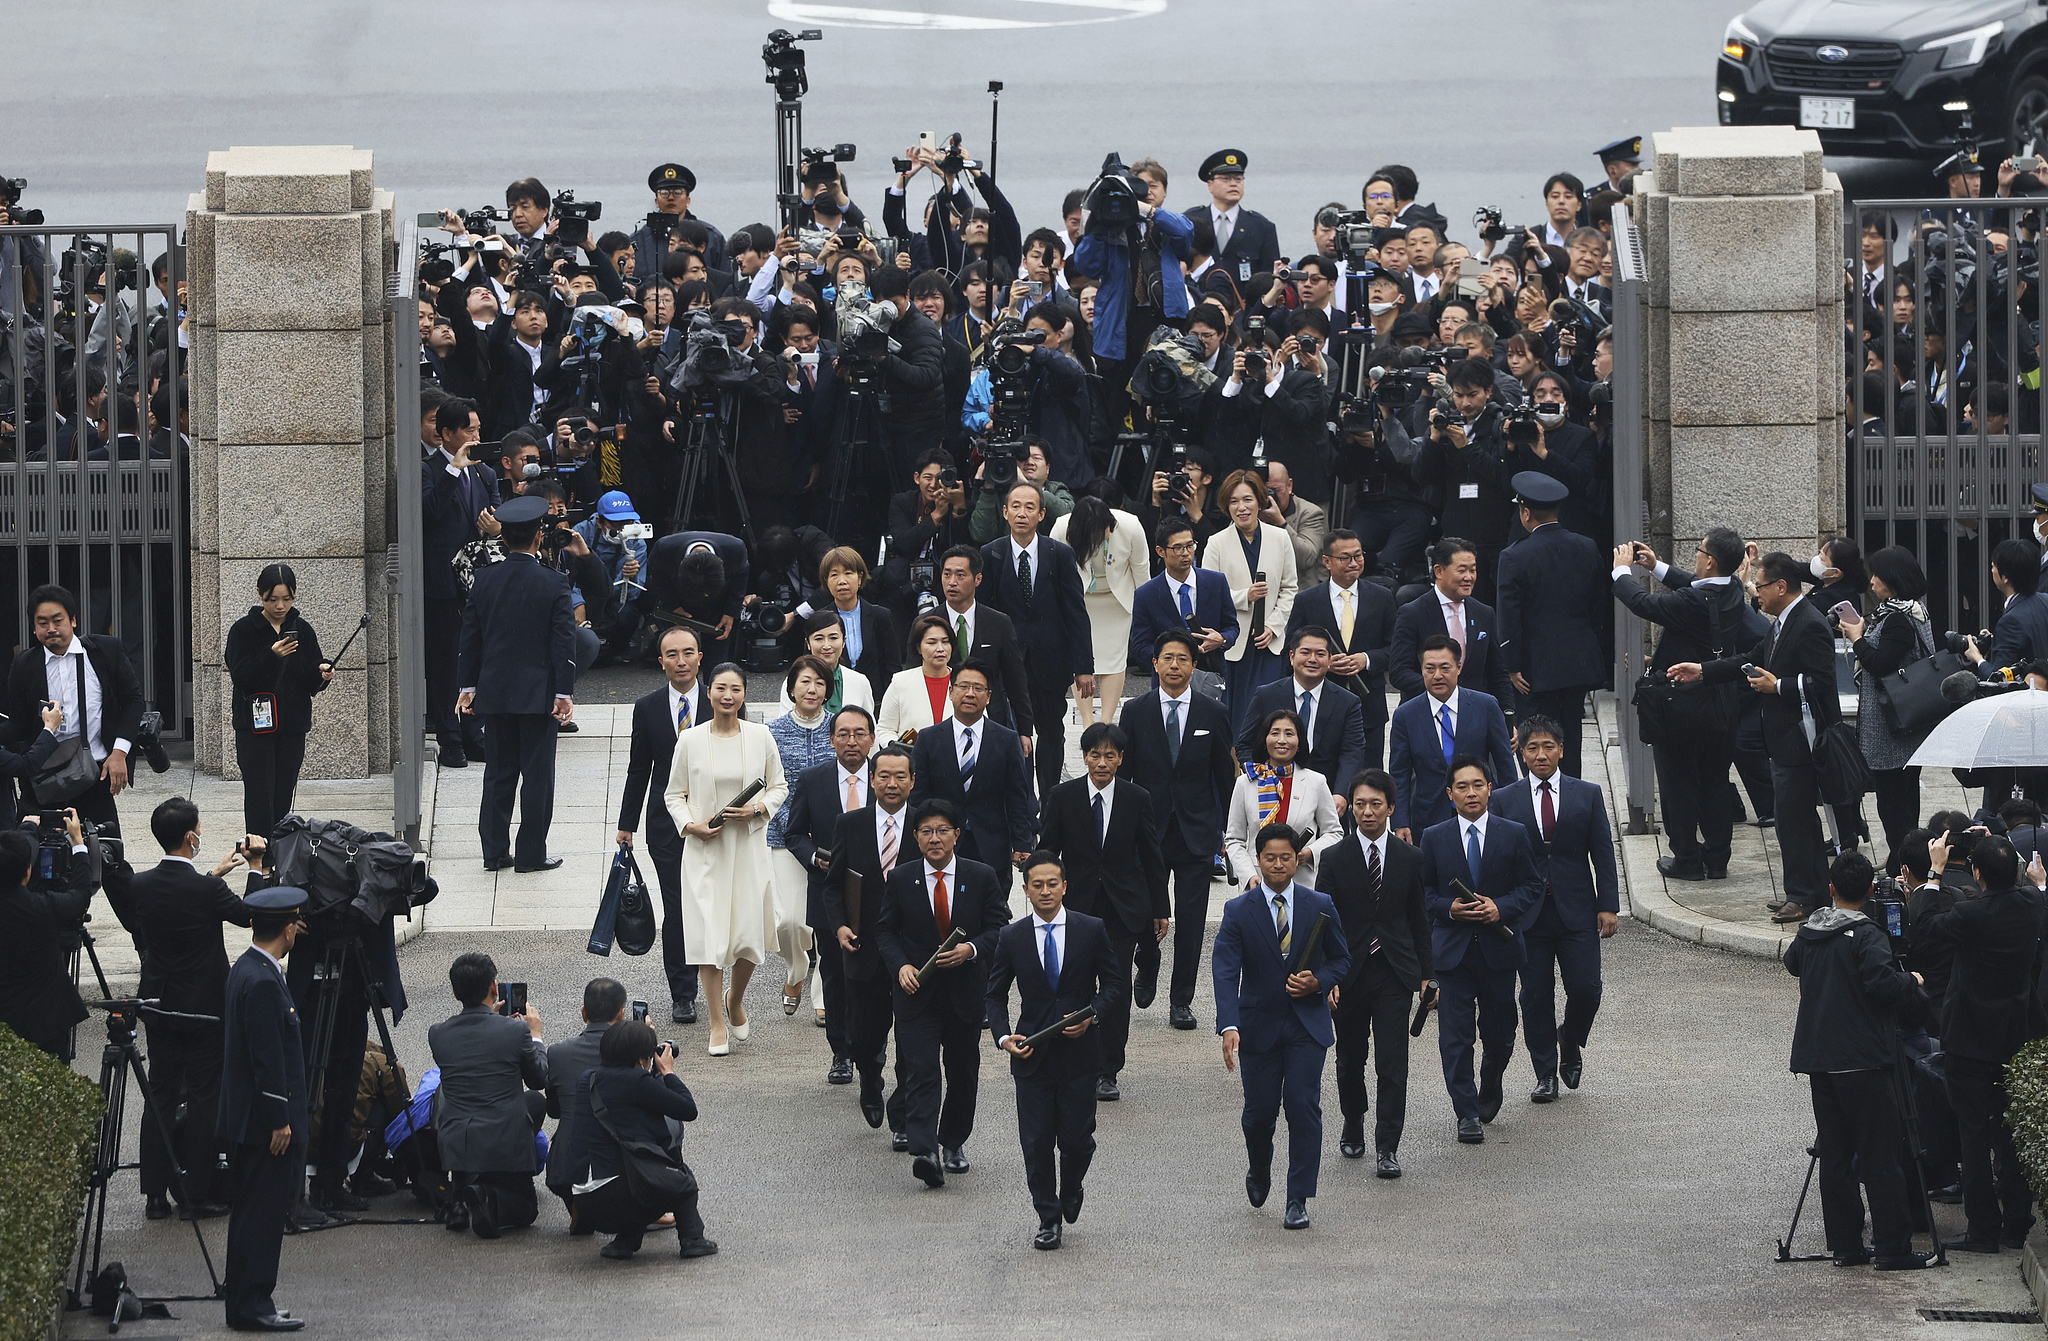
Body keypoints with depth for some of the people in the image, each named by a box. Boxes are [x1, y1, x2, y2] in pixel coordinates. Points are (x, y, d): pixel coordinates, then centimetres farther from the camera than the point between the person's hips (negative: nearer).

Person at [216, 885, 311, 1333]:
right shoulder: (263, 983, -22)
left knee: (253, 1207, 18)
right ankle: (250, 1304, -2)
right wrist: (279, 1122, -18)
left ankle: (241, 1284, 28)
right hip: (266, 1122, -10)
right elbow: (268, 1059, -23)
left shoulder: (243, 970, 10)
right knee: (264, 1208, -5)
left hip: (244, 1119, 10)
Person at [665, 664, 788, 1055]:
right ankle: (718, 1025, 4)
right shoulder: (691, 740, -3)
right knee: (710, 933, -6)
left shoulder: (760, 736, 0)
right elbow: (674, 795, 5)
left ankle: (735, 1001, 31)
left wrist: (757, 809, -9)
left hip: (749, 846, 1)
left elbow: (779, 787, 10)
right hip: (705, 848, -1)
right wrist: (691, 826, -12)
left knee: (750, 932, 1)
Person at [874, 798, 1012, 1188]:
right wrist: (901, 966, -13)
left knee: (963, 1073, 13)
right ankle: (924, 1152, -24)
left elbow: (1000, 926, 2)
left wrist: (972, 949, -17)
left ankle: (953, 1142, 33)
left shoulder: (981, 877, 0)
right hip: (919, 993, -1)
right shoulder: (900, 880, 1)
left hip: (966, 991, 2)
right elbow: (885, 931, 5)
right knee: (920, 1073, -14)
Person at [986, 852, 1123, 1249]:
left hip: (1080, 1051, -1)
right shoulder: (1011, 937, 2)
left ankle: (1071, 1188, 32)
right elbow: (996, 994, 8)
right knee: (1037, 1142, 0)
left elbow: (1112, 982, 5)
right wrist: (1003, 1037, -8)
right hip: (1032, 1053, 1)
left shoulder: (1092, 930, 0)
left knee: (1077, 1138, 0)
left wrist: (1092, 1015, -13)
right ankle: (1048, 1220, 13)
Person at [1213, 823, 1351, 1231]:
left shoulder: (1320, 906, 1)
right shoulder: (1239, 911, -5)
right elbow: (1225, 972, -13)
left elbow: (1341, 960, 11)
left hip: (1307, 1026, 0)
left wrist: (1318, 981, -12)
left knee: (1303, 1106, -10)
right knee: (1260, 1110, 5)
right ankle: (1259, 1172, 37)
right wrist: (1229, 1026, -27)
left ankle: (1298, 1200, -4)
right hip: (1259, 1025, 0)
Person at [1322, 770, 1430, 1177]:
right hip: (1349, 972, 0)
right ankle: (1353, 1127, 35)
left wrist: (1425, 972, 6)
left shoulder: (1410, 859, 3)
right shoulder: (1335, 859, -1)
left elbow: (1419, 919, 9)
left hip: (1394, 974, 0)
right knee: (1350, 1059, 13)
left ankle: (1387, 1148, -5)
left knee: (1392, 1064, -7)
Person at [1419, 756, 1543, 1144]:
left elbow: (1533, 886, 3)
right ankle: (1468, 1114, 0)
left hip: (1498, 947, 1)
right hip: (1452, 948, -1)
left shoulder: (1513, 835, 2)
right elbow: (1423, 892, 6)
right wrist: (1449, 907, -14)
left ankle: (1490, 1088, 39)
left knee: (1499, 1032, 10)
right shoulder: (1435, 839, 2)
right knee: (1456, 1035, -6)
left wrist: (1502, 907, -14)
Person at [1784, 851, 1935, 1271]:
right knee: (1880, 1155, -3)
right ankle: (1892, 1247, -4)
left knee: (1835, 1154, 10)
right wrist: (1911, 981, -6)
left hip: (1818, 1059, 6)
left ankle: (1844, 1244, 11)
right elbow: (1881, 984, -25)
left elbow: (1792, 963, 28)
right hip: (1864, 1060, -6)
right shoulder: (1866, 936, -13)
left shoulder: (1808, 936, 7)